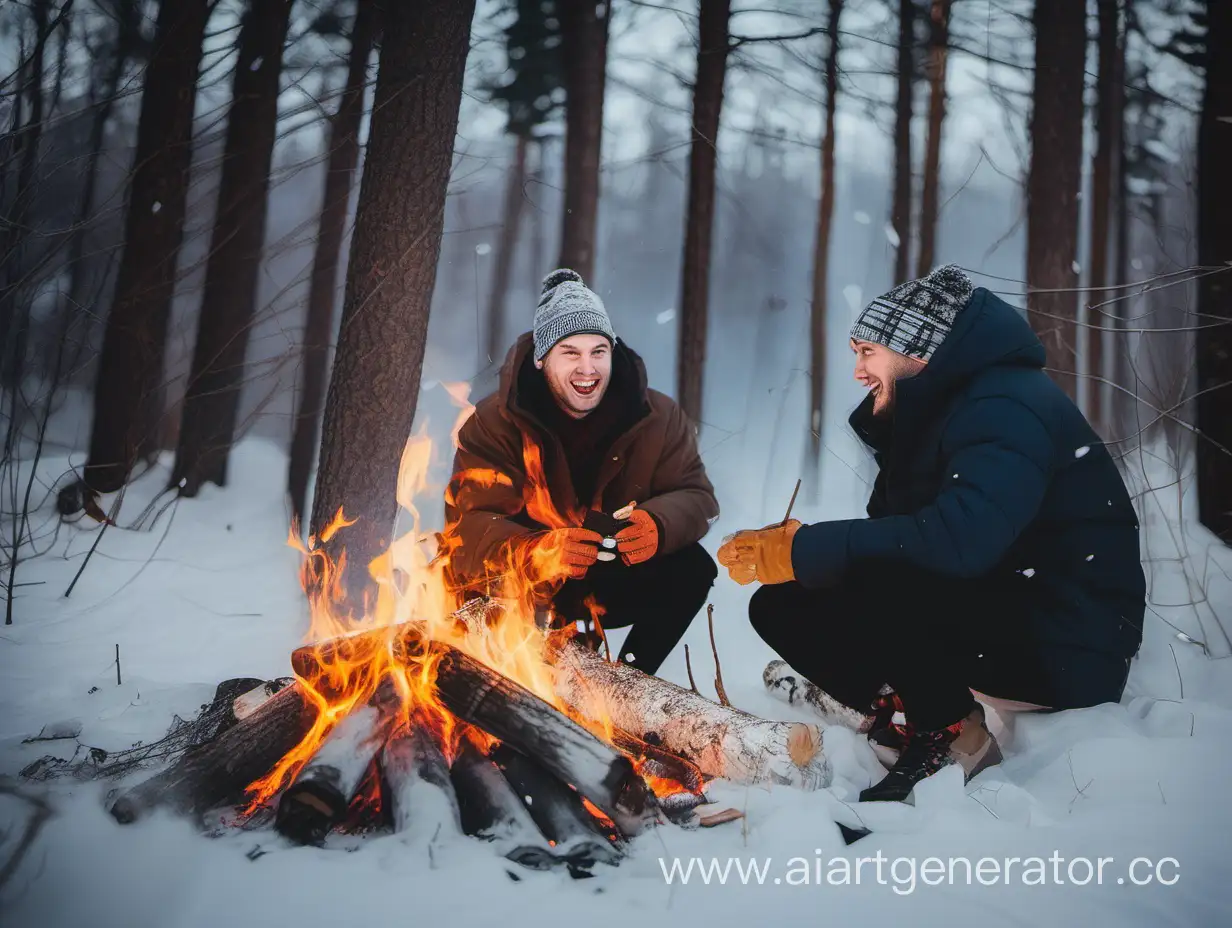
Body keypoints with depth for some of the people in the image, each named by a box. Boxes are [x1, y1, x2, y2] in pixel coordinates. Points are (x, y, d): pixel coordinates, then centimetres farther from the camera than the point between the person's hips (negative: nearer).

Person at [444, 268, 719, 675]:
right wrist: (536, 553, -50)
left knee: (693, 567, -21)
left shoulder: (658, 417, -10)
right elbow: (470, 523, -27)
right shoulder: (494, 423, -18)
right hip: (524, 589, -2)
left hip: (613, 583, 3)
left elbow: (696, 496, -9)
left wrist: (659, 525, -36)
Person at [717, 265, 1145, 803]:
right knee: (780, 605, -1)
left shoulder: (1009, 409, -18)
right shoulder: (924, 420, 12)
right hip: (984, 621, 9)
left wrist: (806, 551, -28)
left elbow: (958, 540, -34)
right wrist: (782, 549, -8)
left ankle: (954, 733, -13)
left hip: (1065, 651, -9)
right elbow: (886, 534, 10)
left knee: (870, 581, -33)